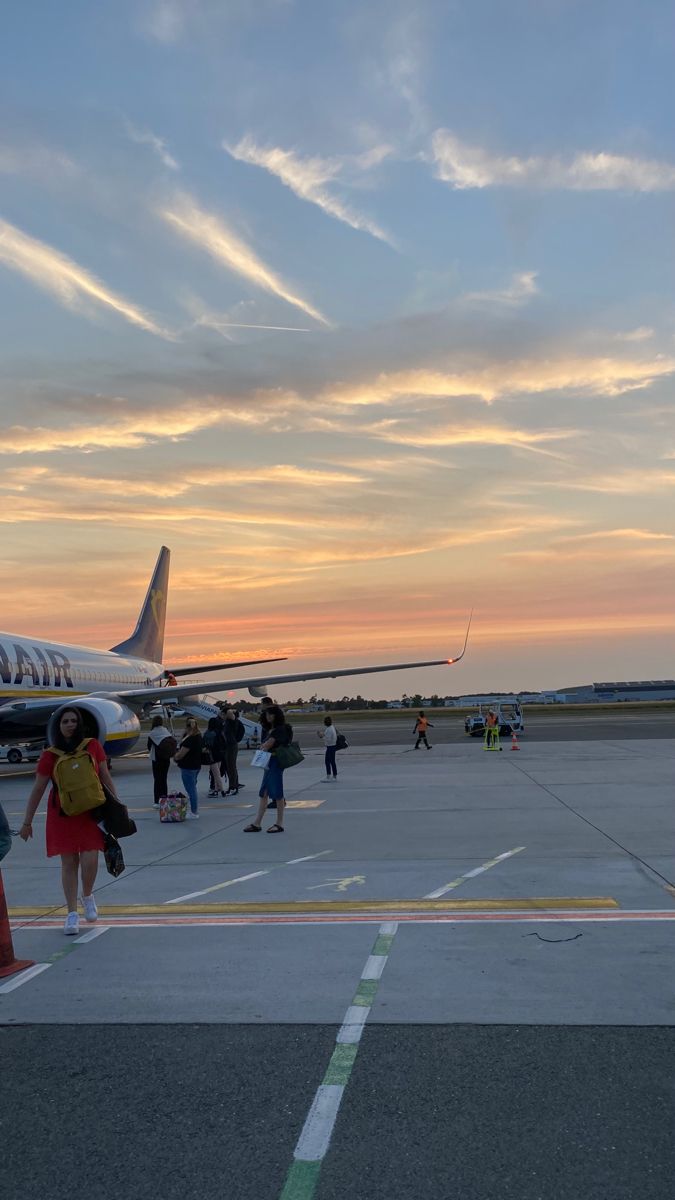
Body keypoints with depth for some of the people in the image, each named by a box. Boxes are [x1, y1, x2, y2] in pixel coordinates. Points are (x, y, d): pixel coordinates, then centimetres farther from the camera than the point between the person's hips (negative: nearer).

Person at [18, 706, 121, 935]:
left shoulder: (93, 746, -1)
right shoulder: (50, 755, -4)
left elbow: (105, 778, 8)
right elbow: (38, 789, 1)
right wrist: (27, 822, 2)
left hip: (91, 812, 0)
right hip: (63, 813, 0)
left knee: (90, 860, -10)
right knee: (68, 862, 2)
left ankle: (87, 896, 20)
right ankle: (72, 914, 11)